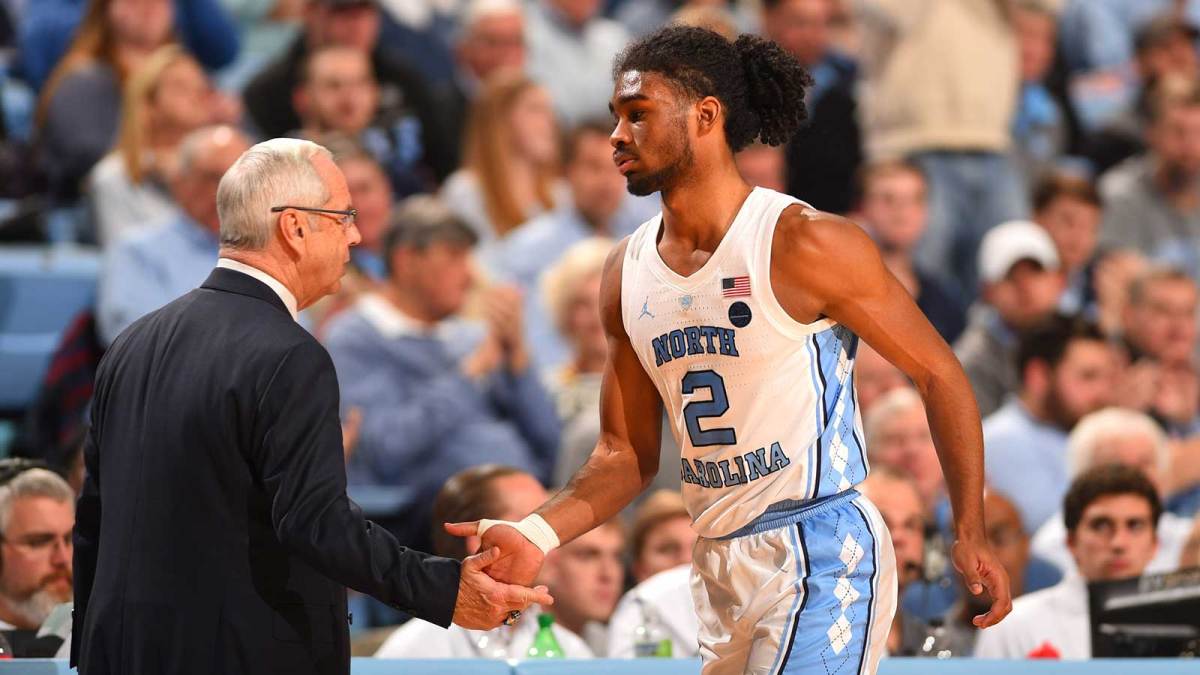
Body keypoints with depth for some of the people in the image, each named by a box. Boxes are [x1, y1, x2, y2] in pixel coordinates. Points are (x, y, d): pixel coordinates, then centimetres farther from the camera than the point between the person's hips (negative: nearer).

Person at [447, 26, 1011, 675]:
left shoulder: (803, 244, -12)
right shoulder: (627, 274, 7)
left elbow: (938, 372, -6)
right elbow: (625, 455, 12)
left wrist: (970, 533, -10)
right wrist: (536, 536, -5)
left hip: (820, 555, -7)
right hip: (719, 566, 7)